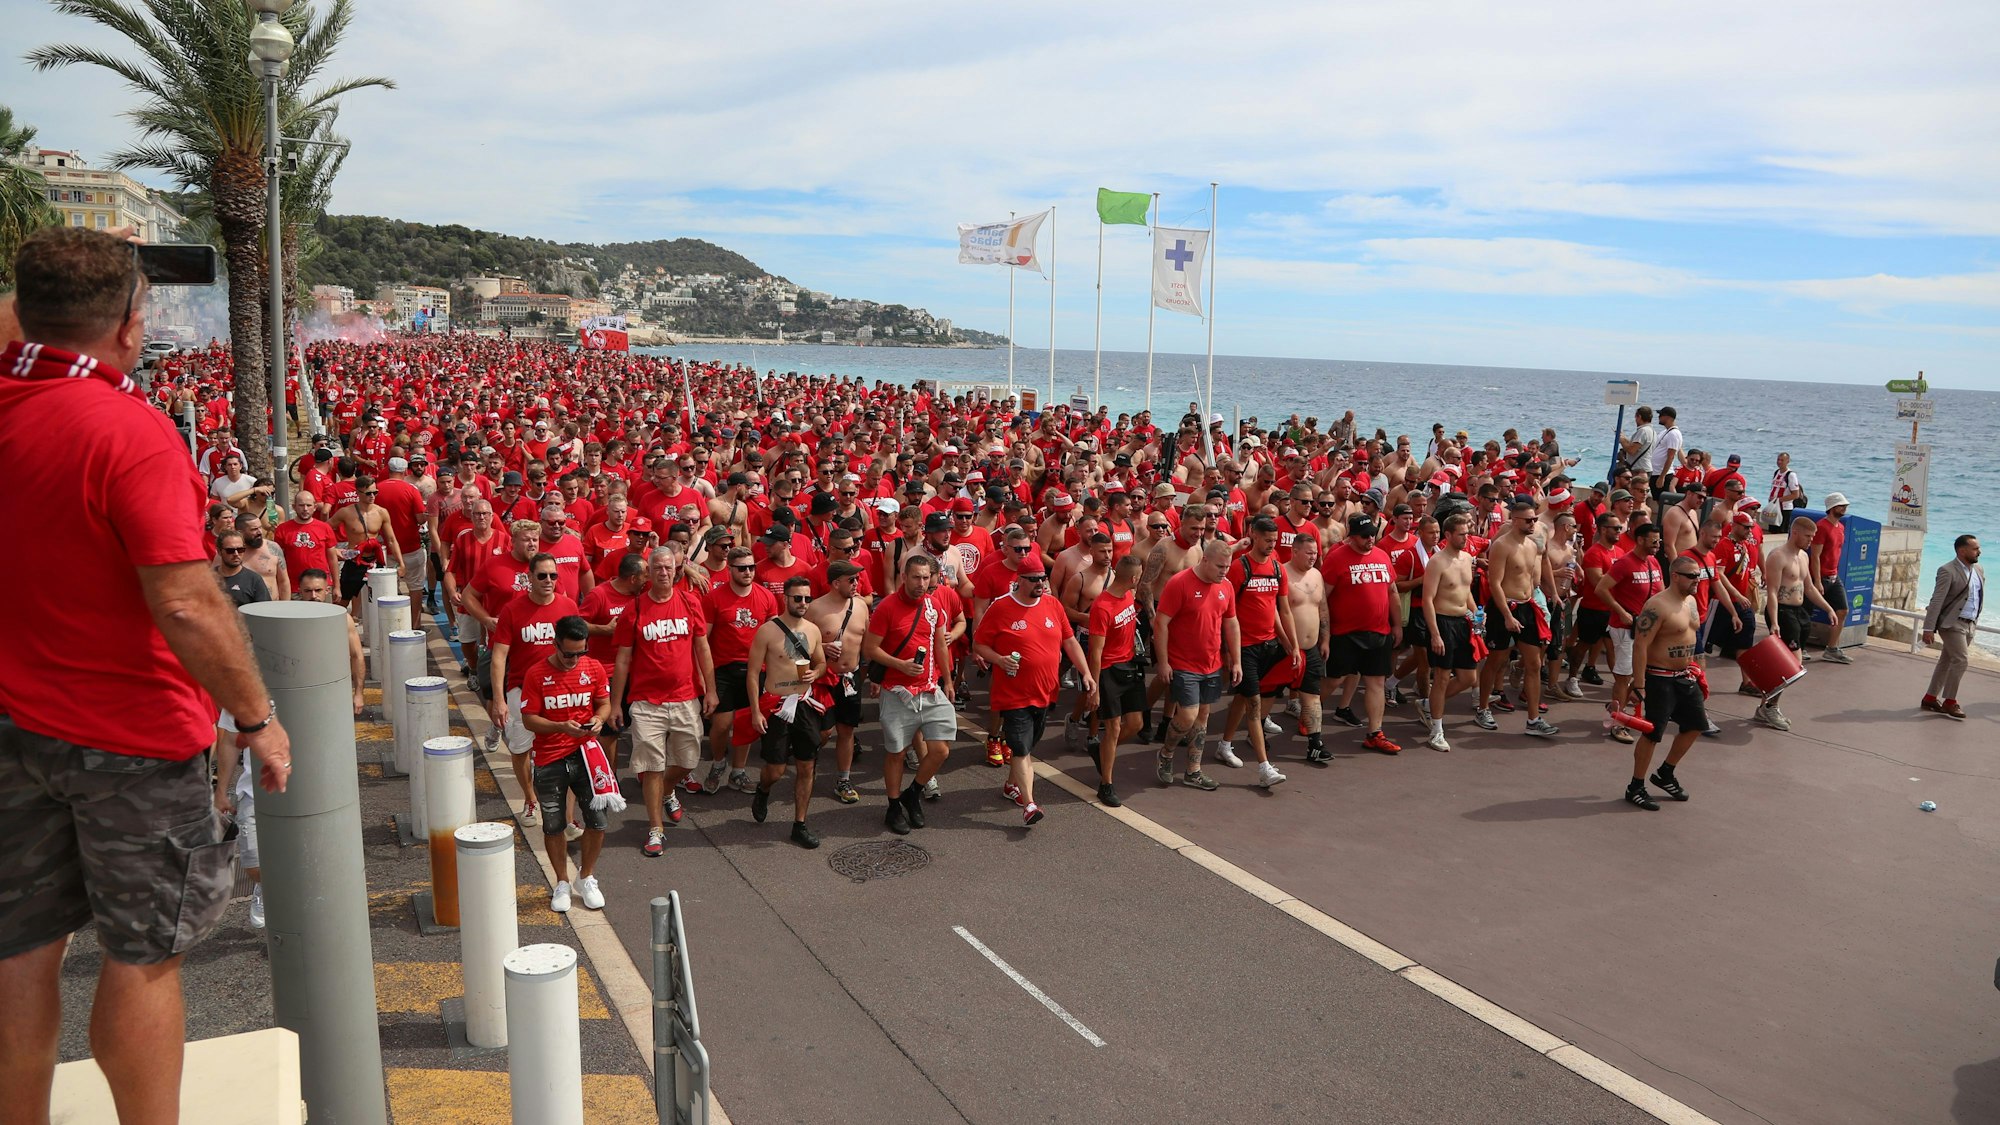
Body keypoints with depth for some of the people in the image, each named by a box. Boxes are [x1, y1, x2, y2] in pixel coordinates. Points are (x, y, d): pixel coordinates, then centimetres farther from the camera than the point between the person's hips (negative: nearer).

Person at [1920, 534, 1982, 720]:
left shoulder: (1979, 570, 10)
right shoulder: (1948, 571, -14)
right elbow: (1936, 601, -17)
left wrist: (1975, 620, 21)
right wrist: (1929, 629, -20)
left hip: (1969, 625, 7)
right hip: (1952, 623, -7)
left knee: (1946, 662, 11)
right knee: (1960, 661, -11)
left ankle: (1930, 699, 18)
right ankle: (1949, 702, 0)